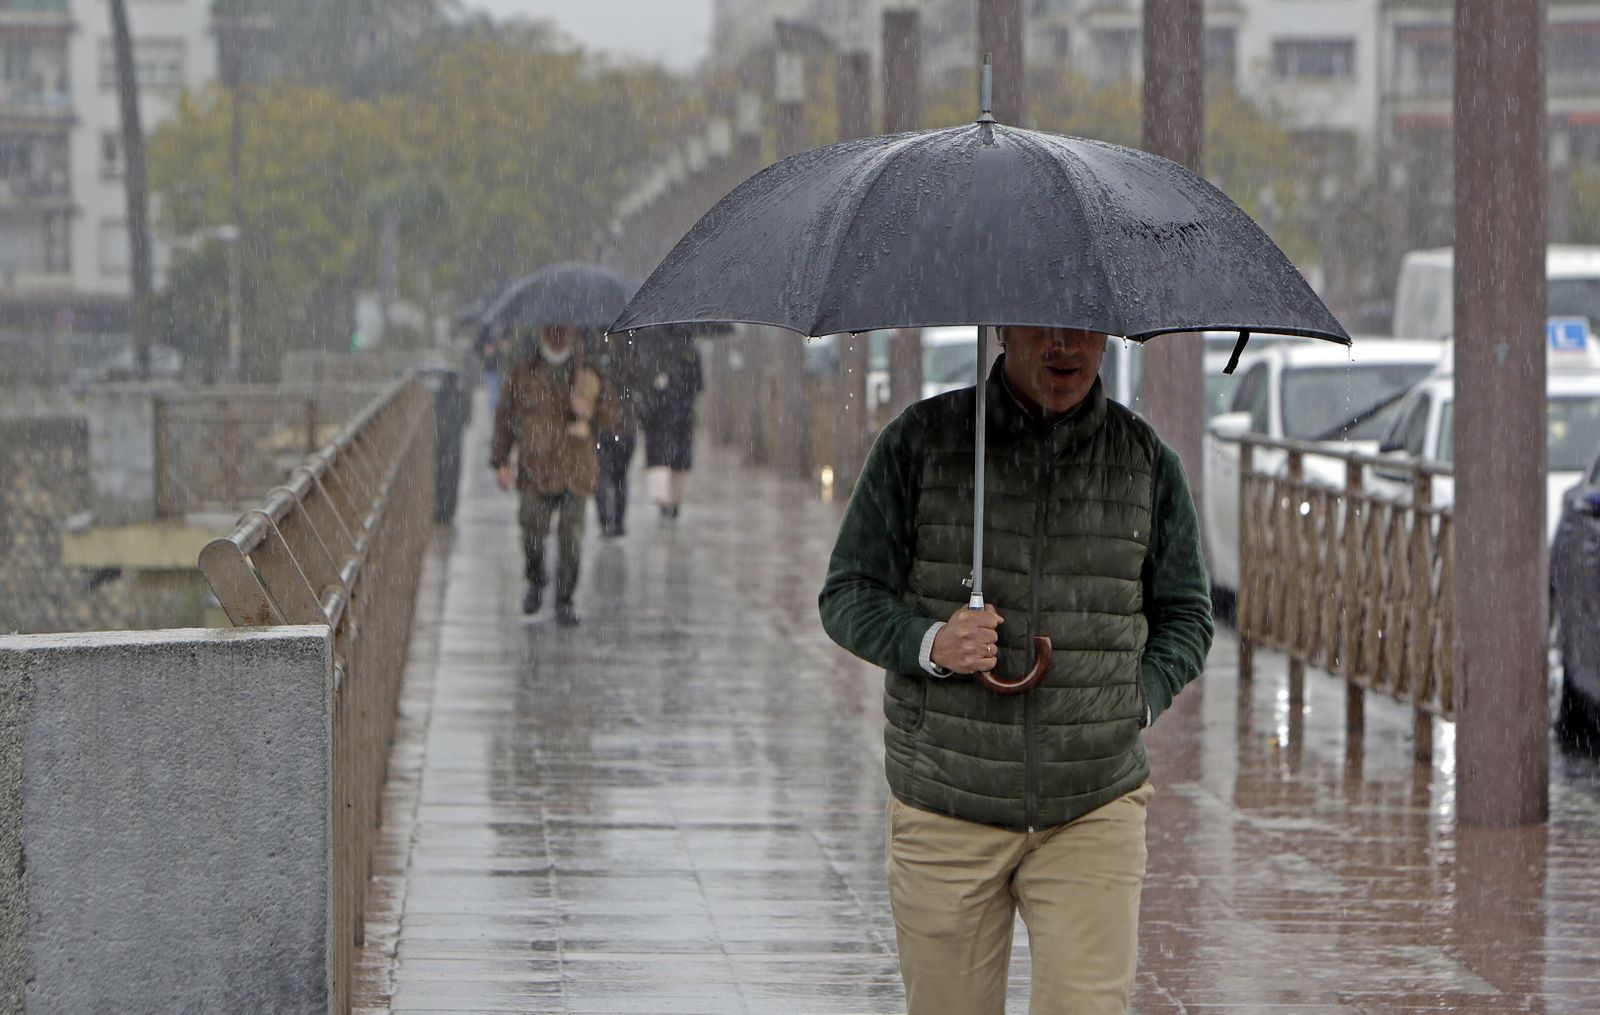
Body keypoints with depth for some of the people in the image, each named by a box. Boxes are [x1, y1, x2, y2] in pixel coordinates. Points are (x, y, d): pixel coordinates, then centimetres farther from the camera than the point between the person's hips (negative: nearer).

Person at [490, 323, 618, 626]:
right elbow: (505, 419, 10)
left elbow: (611, 415, 11)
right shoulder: (521, 374, 7)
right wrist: (500, 461, 4)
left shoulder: (587, 373, 8)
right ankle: (535, 583, 26)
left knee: (571, 538, -4)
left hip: (575, 471, 0)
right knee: (533, 533, -4)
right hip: (535, 470, 0)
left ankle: (564, 602, 4)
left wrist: (590, 411, -12)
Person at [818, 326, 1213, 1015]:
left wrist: (1140, 700, -1)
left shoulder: (1147, 461, 6)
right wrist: (928, 644, -15)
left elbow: (1186, 615, 17)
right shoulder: (921, 441, 0)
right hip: (944, 812, 0)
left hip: (1095, 809, 0)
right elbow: (846, 595, 4)